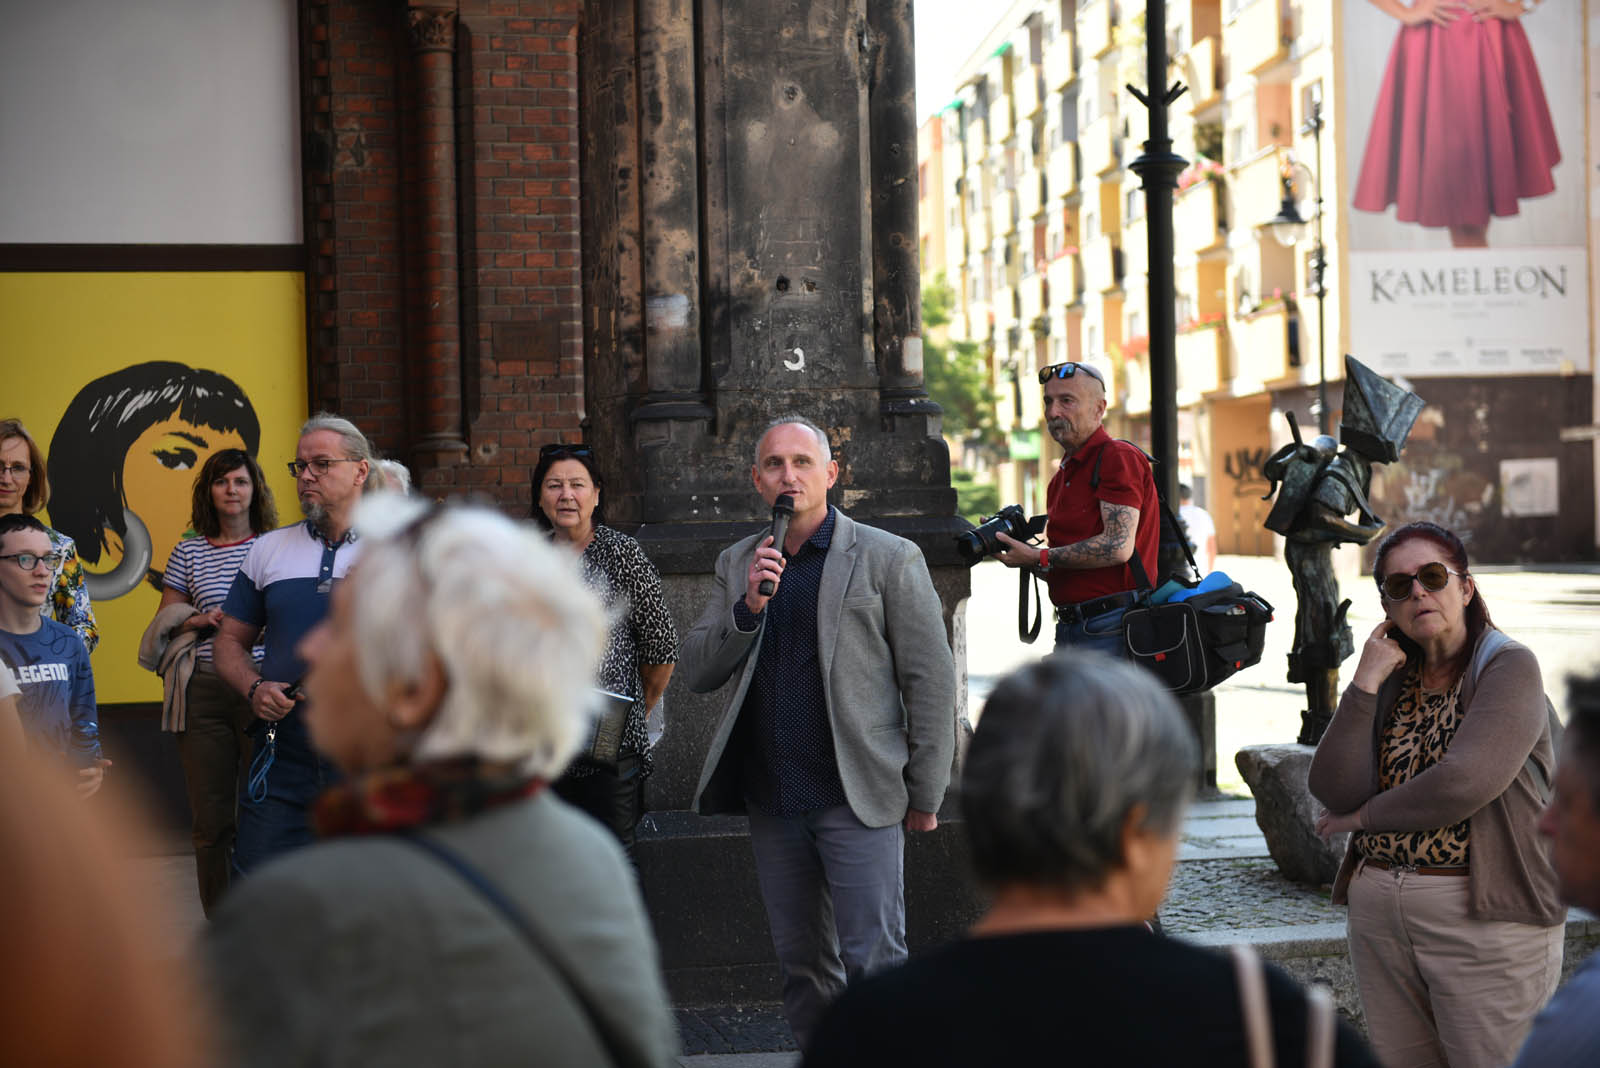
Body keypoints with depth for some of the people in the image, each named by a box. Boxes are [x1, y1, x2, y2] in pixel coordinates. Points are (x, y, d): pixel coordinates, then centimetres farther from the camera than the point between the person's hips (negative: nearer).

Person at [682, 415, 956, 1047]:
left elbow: (930, 680, -3)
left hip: (858, 798, -5)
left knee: (873, 962, -7)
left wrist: (925, 795, -5)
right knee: (801, 964, 12)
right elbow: (697, 674, 4)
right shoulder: (736, 564, 11)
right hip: (772, 800, 5)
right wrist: (748, 607, -12)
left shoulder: (888, 558, -3)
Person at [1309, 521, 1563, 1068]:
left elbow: (1464, 783, -21)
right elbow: (1334, 791, -3)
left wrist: (1365, 815, -6)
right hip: (1378, 913, 6)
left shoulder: (1509, 667, -6)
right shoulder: (1392, 678, 10)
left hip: (1485, 922, -6)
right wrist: (1364, 685, -9)